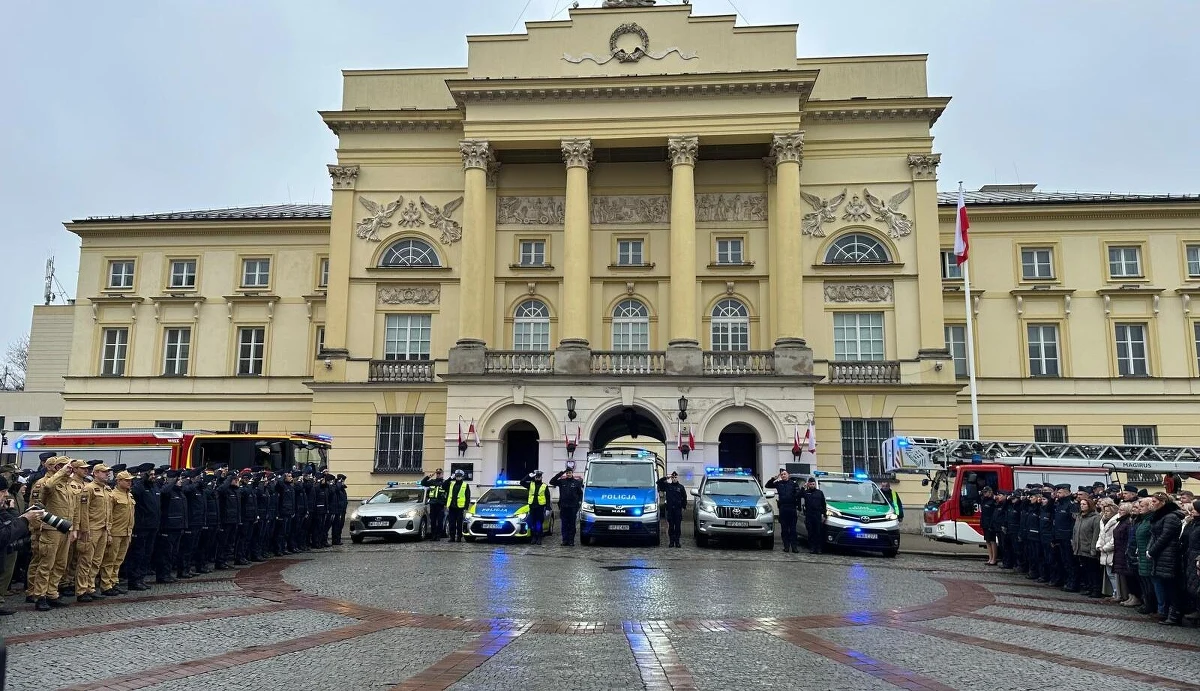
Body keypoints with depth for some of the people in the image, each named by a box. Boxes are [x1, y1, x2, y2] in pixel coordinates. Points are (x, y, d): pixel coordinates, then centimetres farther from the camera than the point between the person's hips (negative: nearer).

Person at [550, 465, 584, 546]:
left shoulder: (576, 482, 4)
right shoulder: (562, 481, 5)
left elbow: (580, 493, 10)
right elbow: (552, 481, -6)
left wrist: (579, 501, -4)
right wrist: (560, 473, -10)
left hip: (573, 507, -1)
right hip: (563, 506, 1)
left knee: (572, 524, 2)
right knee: (564, 524, 4)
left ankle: (571, 541, 6)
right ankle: (565, 540, 9)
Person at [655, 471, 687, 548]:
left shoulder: (681, 487, 6)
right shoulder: (667, 486, 8)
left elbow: (684, 498, 9)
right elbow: (659, 482, 7)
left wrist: (683, 506, 1)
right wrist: (666, 478, -1)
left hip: (678, 510, 0)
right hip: (670, 509, 1)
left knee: (678, 526, 1)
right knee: (671, 526, 3)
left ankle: (677, 541, 7)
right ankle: (671, 541, 8)